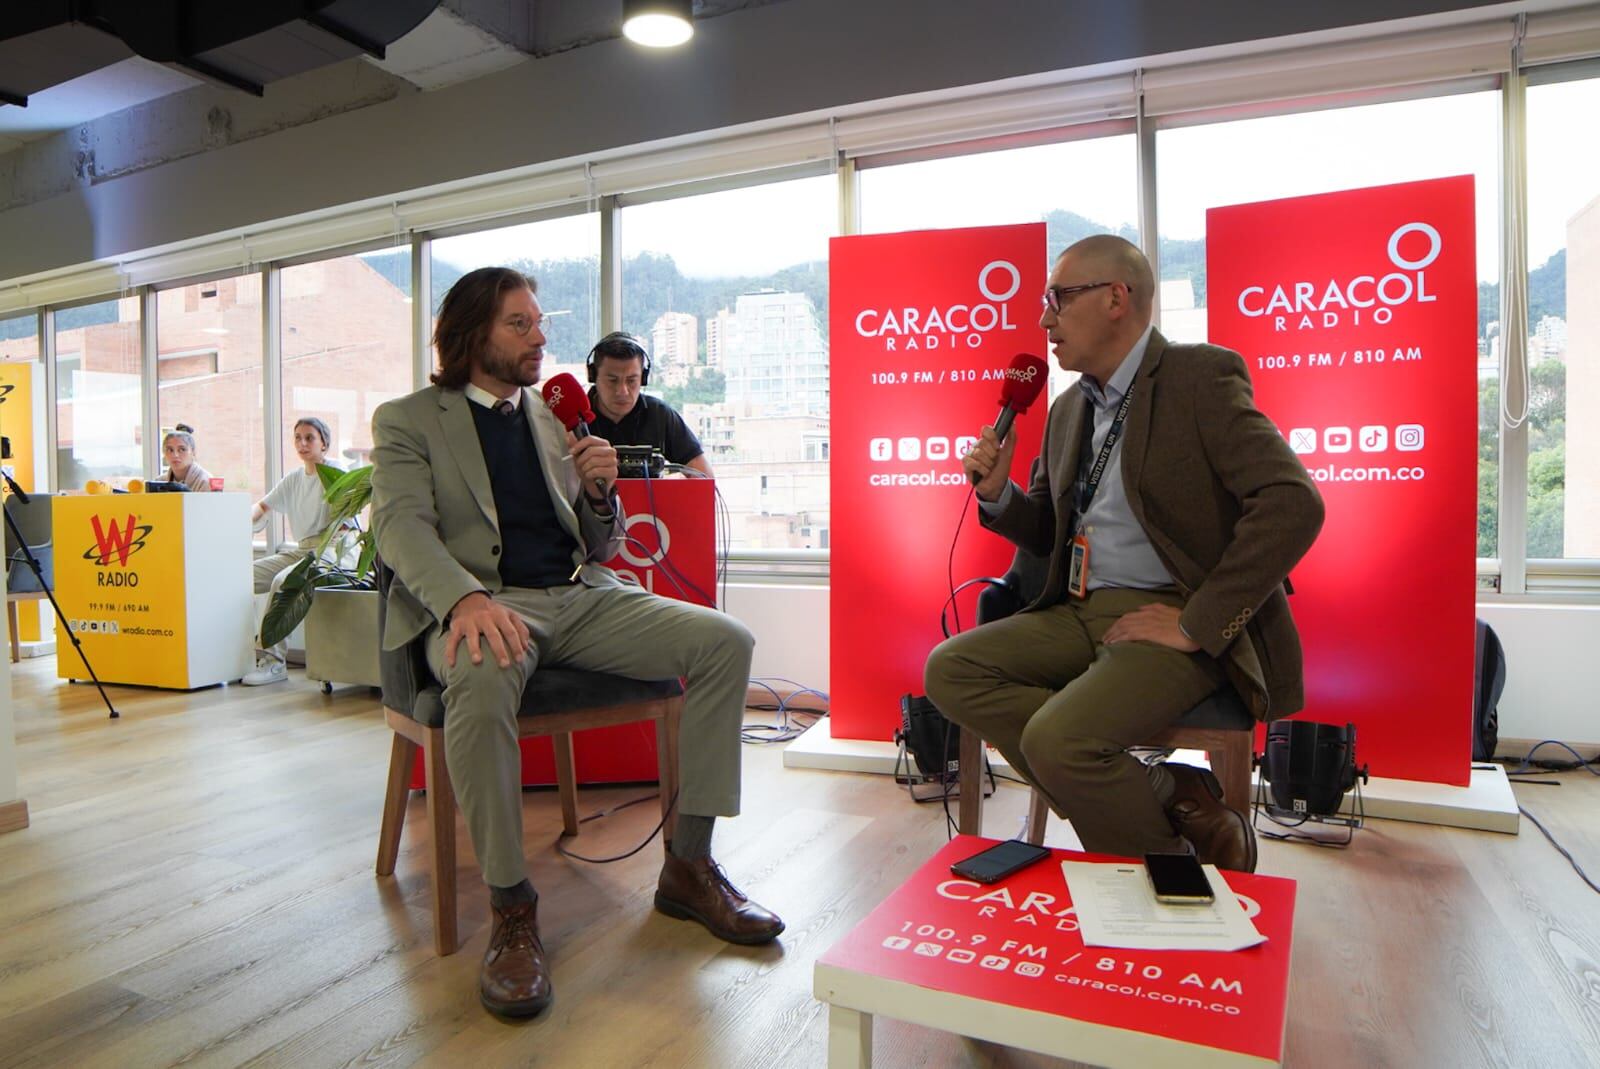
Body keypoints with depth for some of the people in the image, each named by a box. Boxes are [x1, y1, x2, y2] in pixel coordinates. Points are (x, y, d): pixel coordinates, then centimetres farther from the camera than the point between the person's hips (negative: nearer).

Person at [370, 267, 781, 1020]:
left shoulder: (555, 416, 22)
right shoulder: (406, 420, 9)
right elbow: (402, 525, -10)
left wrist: (600, 492, -2)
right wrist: (467, 598, -30)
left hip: (580, 597, 5)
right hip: (483, 602, -4)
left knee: (726, 642, -16)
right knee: (481, 677, -40)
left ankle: (688, 866, -6)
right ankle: (511, 908, -22)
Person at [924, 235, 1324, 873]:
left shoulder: (1199, 377, -7)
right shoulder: (1069, 408, 17)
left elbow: (1293, 505, -19)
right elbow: (1048, 534, 24)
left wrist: (1196, 624, -20)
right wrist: (997, 494, 3)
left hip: (1171, 617, -8)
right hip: (1083, 614, 8)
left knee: (1057, 739, -29)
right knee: (950, 671, -11)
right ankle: (1169, 796, -9)